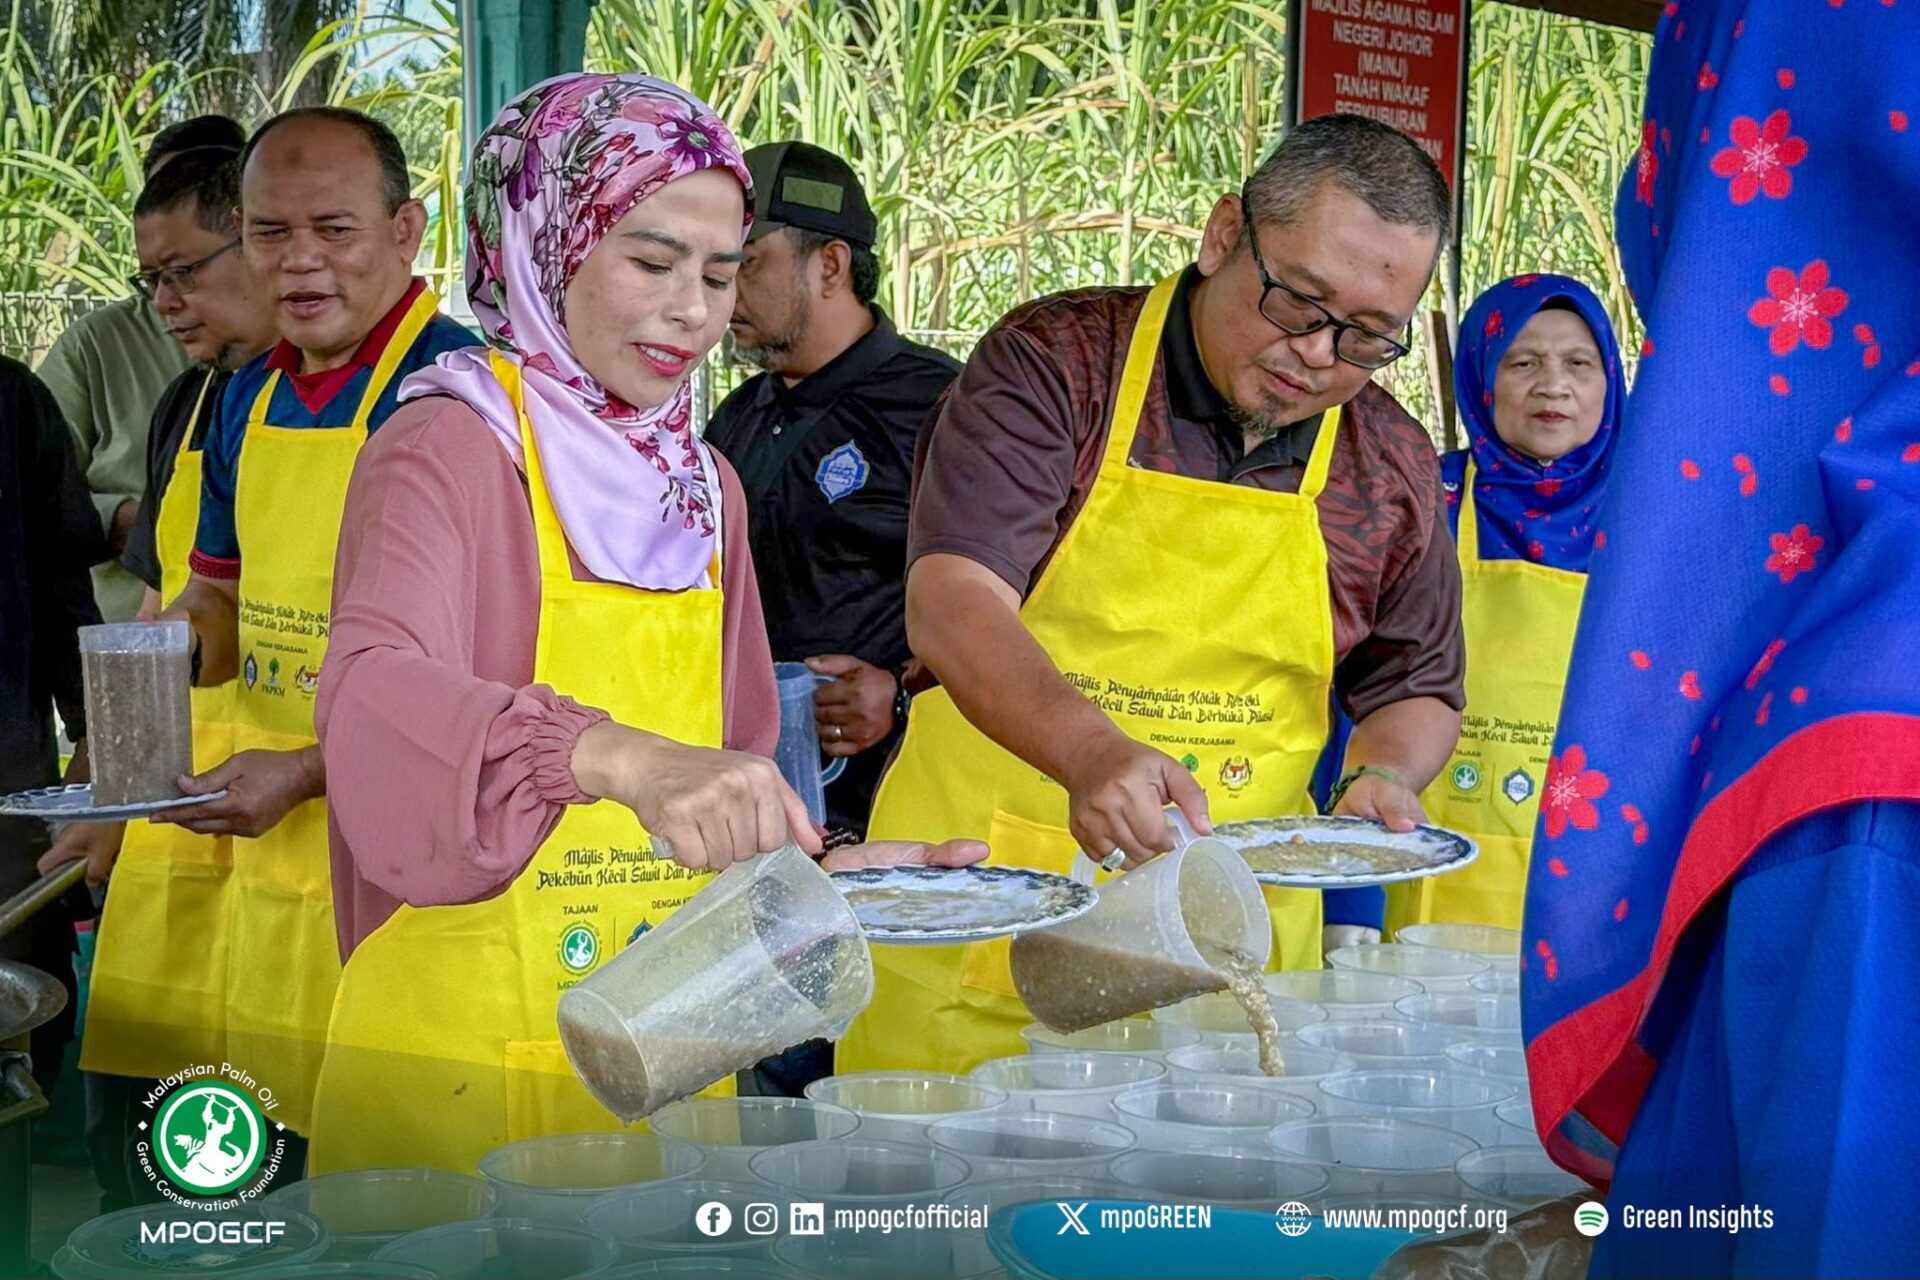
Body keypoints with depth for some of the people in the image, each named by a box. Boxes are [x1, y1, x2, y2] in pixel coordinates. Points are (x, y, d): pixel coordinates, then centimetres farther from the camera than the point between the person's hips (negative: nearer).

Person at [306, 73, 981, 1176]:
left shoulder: (708, 487, 10)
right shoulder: (445, 453, -10)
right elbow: (373, 698, -29)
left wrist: (832, 874, 0)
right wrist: (624, 758, -43)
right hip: (460, 1066, -6)